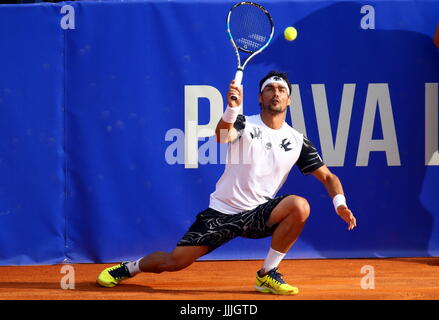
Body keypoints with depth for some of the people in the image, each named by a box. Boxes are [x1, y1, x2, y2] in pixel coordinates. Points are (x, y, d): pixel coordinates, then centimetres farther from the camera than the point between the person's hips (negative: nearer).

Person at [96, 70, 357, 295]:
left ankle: (268, 274, -13)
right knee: (174, 262, -9)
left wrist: (340, 204, -15)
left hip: (258, 215, 2)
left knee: (300, 205, -28)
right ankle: (129, 268, 25)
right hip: (221, 212, -2)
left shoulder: (298, 141, 1)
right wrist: (232, 109, -48)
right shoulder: (244, 124, -5)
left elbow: (328, 177, 4)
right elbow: (223, 136, -28)